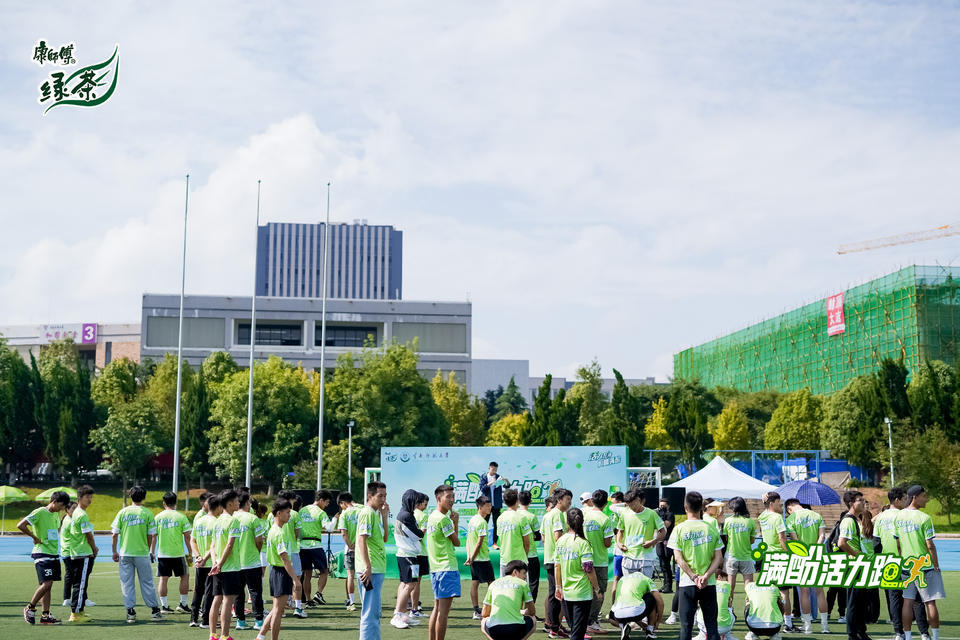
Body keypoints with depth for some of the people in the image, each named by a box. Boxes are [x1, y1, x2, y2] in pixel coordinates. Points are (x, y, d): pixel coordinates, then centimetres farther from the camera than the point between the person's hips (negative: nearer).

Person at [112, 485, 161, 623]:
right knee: (147, 582, 9)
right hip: (142, 553, -1)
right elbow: (151, 535, -1)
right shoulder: (147, 513, -4)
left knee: (127, 583, 7)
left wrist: (115, 551, 10)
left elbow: (115, 534, 0)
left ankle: (130, 612, 5)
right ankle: (154, 609, 13)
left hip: (125, 553, 1)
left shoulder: (122, 512, 0)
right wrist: (149, 550, 14)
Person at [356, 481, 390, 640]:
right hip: (371, 570, -10)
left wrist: (384, 517, 10)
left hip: (378, 569, 10)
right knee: (370, 611, -8)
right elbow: (361, 540, -20)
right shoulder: (367, 513, -12)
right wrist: (368, 567, -25)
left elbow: (384, 538, 20)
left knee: (375, 611, 15)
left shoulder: (376, 514, 17)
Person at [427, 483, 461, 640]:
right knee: (444, 610, -8)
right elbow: (456, 542, -5)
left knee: (437, 608, 15)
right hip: (447, 568, -10)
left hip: (436, 568, 10)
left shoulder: (432, 516, 16)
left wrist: (453, 521, 10)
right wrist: (456, 522, 7)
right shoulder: (443, 518, -14)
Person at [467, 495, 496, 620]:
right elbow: (479, 543, -19)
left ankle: (476, 611, 9)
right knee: (491, 582, 1)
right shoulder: (482, 522, -17)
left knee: (475, 583, 7)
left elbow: (468, 540, 10)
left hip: (473, 558, 9)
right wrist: (472, 558, -12)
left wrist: (469, 556, 4)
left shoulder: (472, 520, 11)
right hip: (483, 558, -9)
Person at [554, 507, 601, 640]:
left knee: (573, 627, 20)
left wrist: (558, 587, 15)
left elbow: (557, 566, 6)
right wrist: (597, 589, -6)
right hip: (583, 593, -5)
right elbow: (589, 570, -17)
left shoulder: (560, 541, 1)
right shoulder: (583, 543, -15)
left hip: (567, 592, 5)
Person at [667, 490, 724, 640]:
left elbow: (678, 558, -9)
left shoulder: (679, 529, -4)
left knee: (686, 625, 3)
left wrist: (694, 577, -10)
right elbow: (719, 558, -2)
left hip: (687, 583, -2)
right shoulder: (711, 529, 3)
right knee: (711, 624, 7)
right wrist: (706, 576, -10)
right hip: (709, 583, 2)